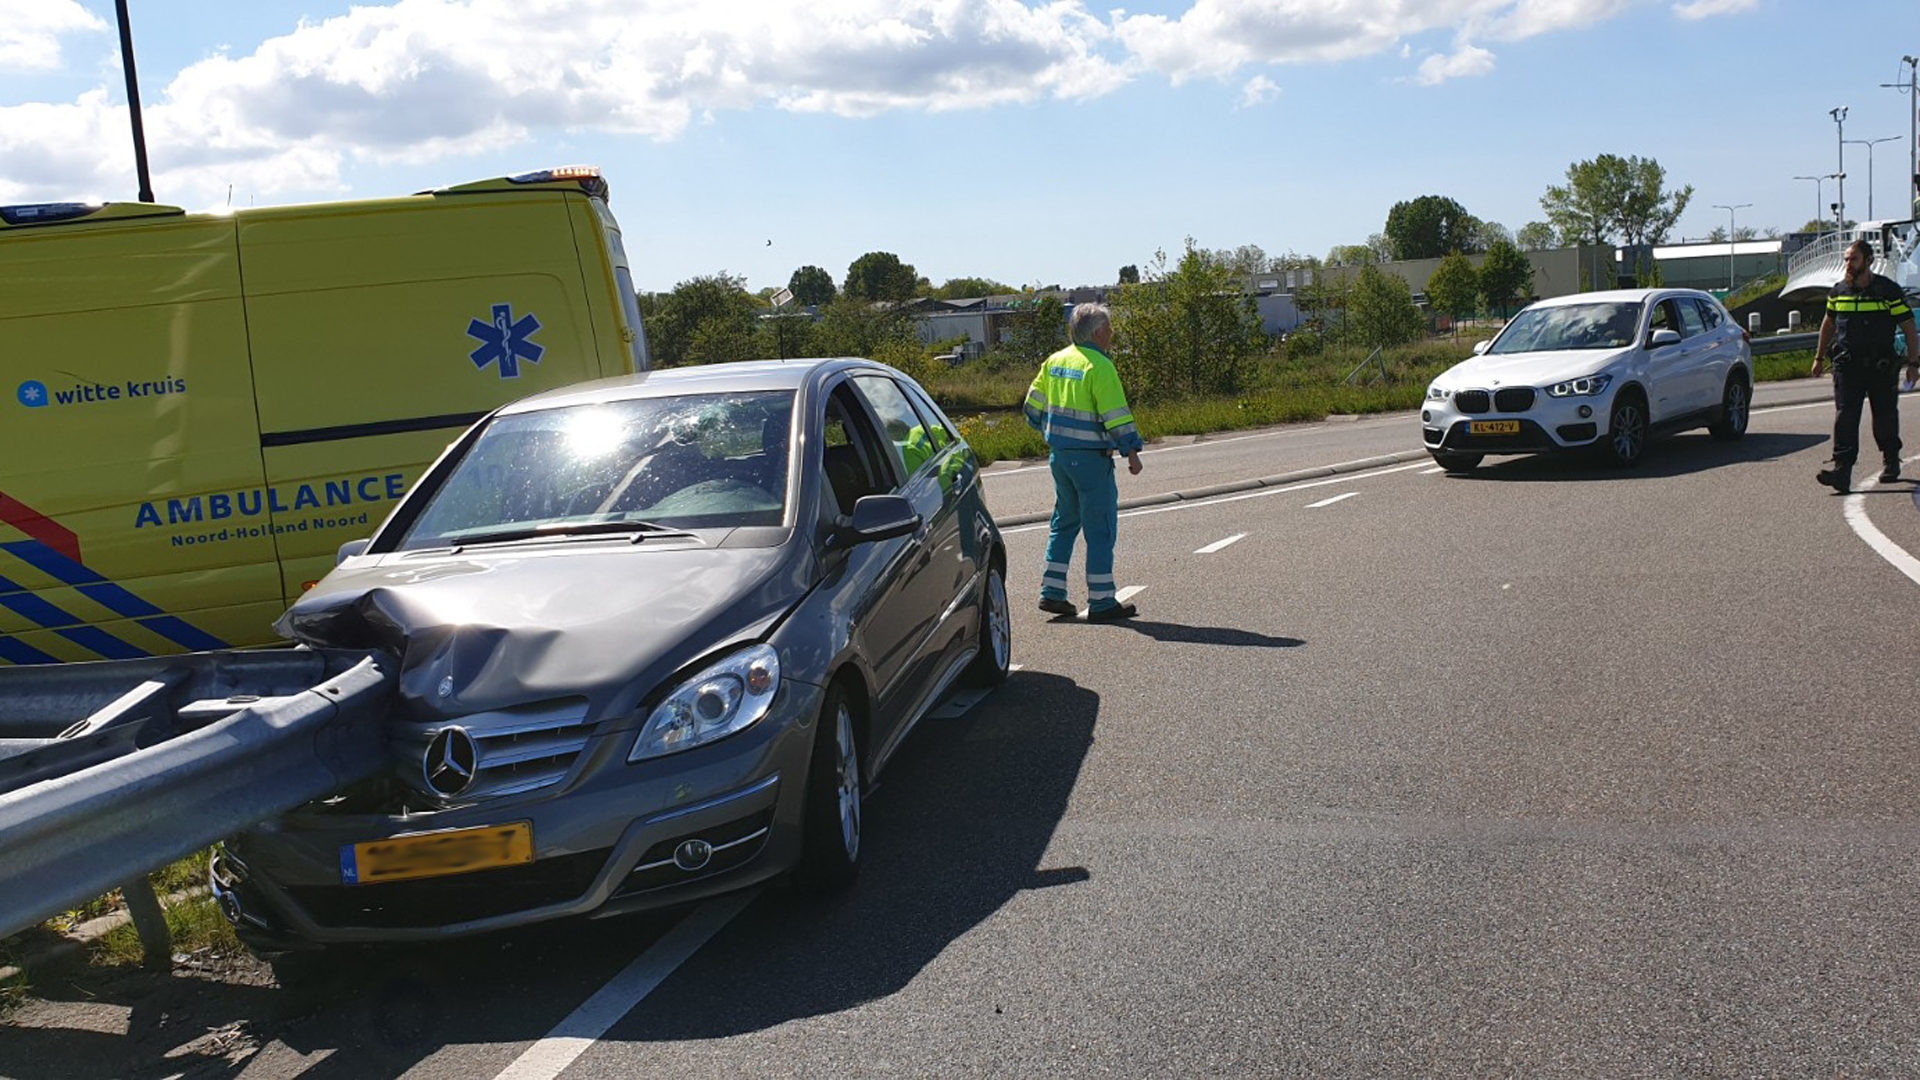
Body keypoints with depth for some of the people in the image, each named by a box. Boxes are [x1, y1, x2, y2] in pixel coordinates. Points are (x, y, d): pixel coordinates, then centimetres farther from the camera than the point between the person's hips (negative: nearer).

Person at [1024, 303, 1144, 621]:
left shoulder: (1055, 361, 9)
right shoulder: (1099, 367, -15)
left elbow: (1034, 406, 15)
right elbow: (1116, 415, -19)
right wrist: (1132, 451, -15)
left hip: (1059, 454, 8)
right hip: (1090, 457, -8)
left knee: (1065, 522, 18)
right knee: (1101, 528, -1)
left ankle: (1052, 592, 17)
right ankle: (1101, 601, 2)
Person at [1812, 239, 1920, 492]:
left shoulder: (1889, 291, -3)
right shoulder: (1838, 292, 8)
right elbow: (1828, 323, 23)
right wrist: (1819, 357, 24)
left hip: (1880, 366, -2)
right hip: (1846, 364, 2)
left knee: (1885, 416, 9)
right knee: (1844, 416, -10)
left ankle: (1891, 462, 31)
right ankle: (1841, 469, -18)